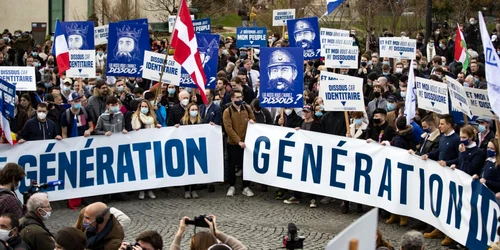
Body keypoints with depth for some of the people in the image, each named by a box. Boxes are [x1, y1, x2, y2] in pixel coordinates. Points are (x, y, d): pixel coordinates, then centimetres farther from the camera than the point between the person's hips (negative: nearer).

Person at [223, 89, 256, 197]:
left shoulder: (247, 108, 3)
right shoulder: (227, 111, -9)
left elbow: (254, 120, 18)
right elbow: (228, 128, -14)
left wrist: (251, 121, -8)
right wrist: (238, 141, -20)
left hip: (246, 142, 3)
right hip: (233, 143, -3)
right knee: (232, 166, 5)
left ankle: (246, 187, 15)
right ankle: (231, 187, 19)